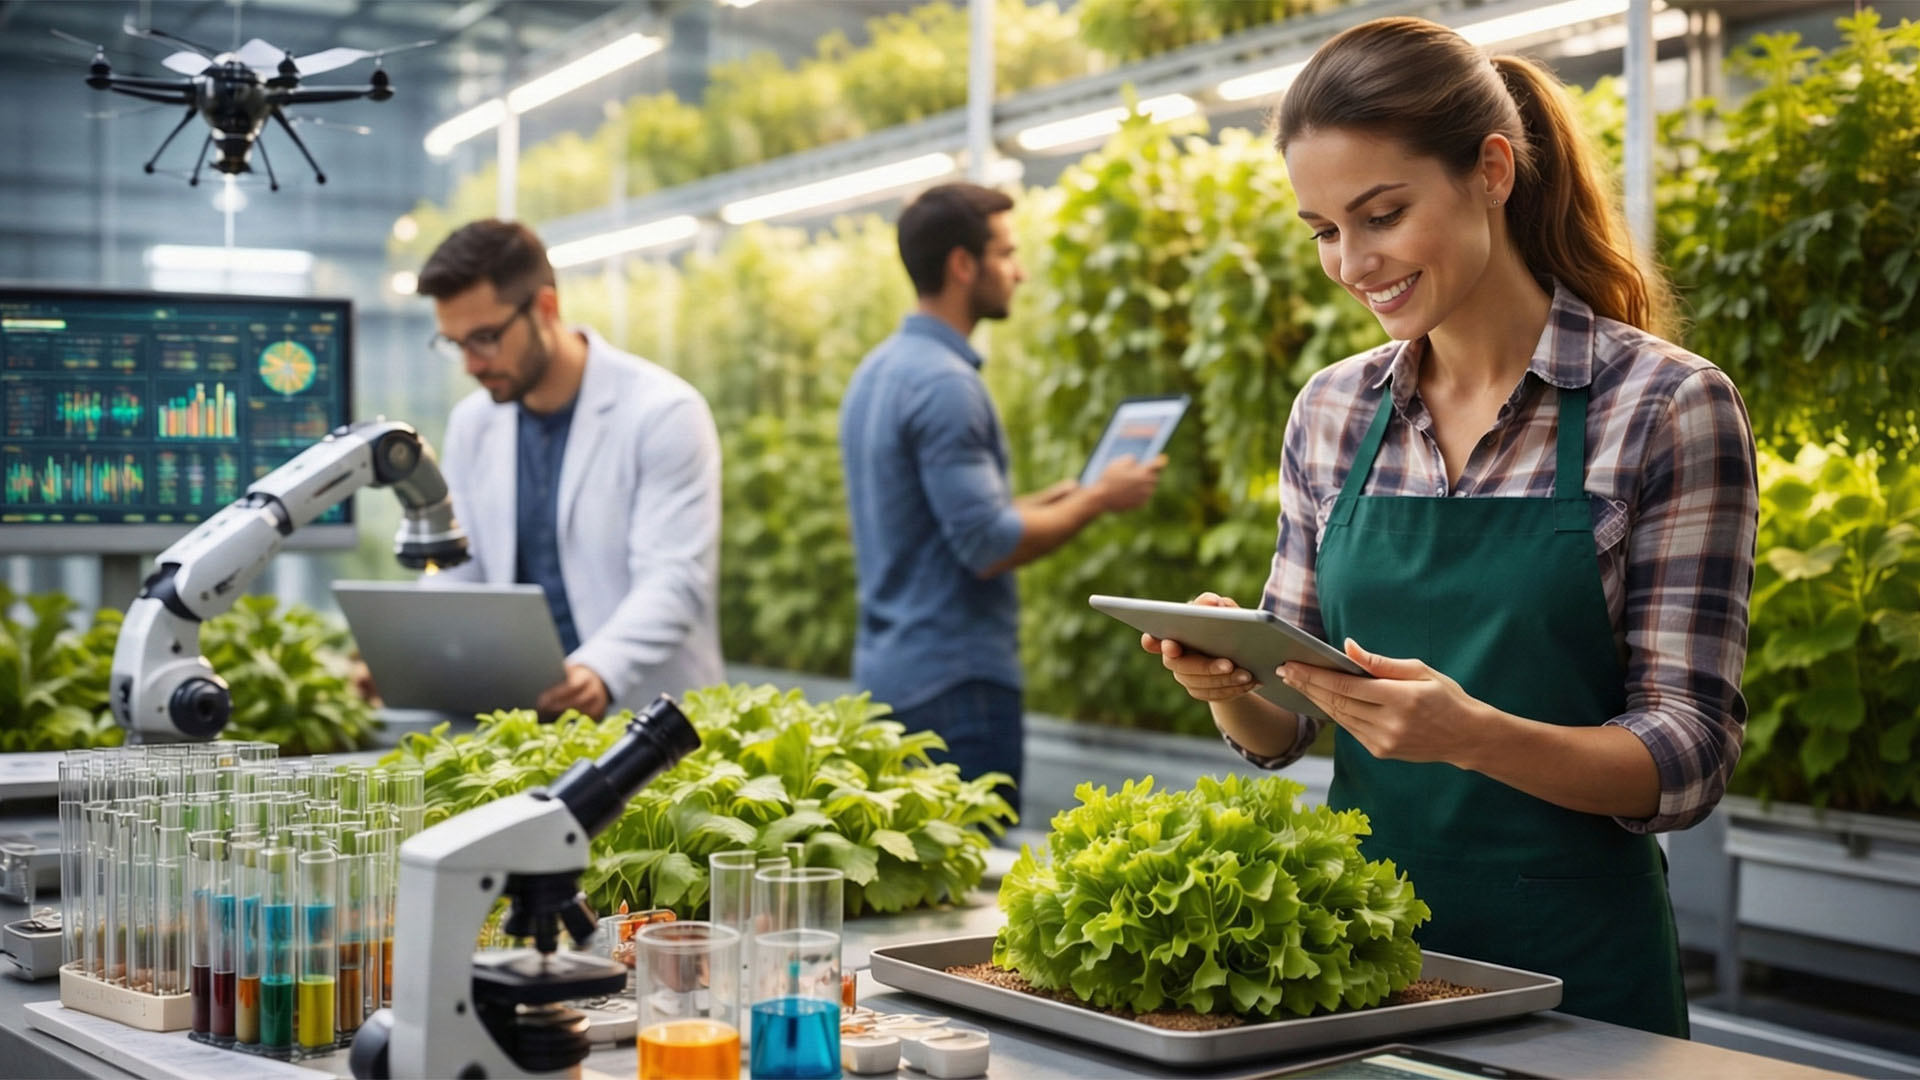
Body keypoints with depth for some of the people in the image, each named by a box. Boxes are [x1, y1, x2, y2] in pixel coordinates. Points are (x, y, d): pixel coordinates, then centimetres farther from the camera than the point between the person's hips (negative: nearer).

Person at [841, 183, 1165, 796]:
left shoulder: (876, 370, 14)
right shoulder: (944, 383, -17)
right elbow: (990, 548, -20)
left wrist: (1044, 502, 19)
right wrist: (1099, 499, -8)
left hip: (886, 670, 10)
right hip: (954, 679, -10)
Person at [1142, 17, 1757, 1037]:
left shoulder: (1668, 407, -11)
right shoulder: (1331, 412, 3)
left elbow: (1690, 757, -13)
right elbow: (1280, 728, 8)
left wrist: (1473, 733, -29)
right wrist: (1229, 684, -14)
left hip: (1571, 964, -4)